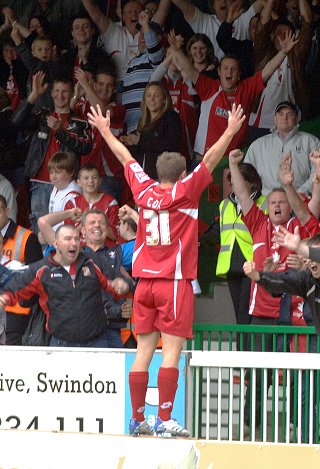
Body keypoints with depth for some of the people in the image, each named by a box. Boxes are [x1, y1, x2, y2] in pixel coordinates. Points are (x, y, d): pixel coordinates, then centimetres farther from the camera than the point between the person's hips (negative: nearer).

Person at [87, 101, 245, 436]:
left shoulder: (144, 191, 7)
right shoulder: (184, 192, -5)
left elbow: (125, 157, 20)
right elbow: (210, 160, -8)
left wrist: (104, 129, 32)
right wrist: (231, 130, -4)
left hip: (145, 281, 5)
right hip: (175, 281, -5)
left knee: (144, 351, 7)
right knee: (171, 351, -7)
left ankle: (137, 419, 9)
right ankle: (164, 420, -11)